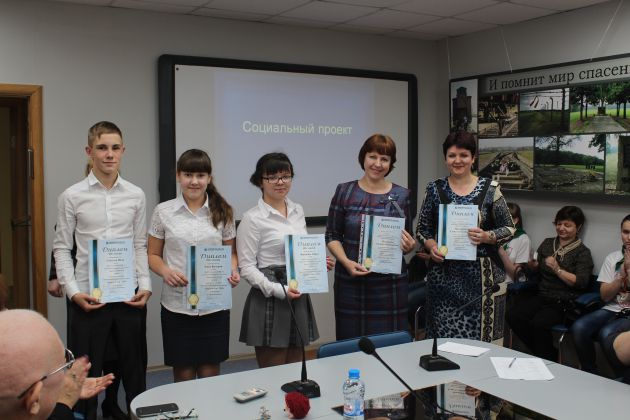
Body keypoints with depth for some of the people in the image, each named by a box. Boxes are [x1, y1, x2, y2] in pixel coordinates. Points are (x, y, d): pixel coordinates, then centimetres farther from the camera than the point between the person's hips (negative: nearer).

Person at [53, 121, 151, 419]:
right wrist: (73, 291, -10)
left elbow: (141, 246, 7)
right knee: (86, 372, 10)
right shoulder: (72, 196, -2)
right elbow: (62, 248, 0)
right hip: (88, 296, -2)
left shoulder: (136, 195, 3)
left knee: (134, 368, 14)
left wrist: (145, 285, -3)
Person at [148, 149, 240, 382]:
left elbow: (231, 253, 11)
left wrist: (233, 271, -10)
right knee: (183, 375, 8)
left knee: (210, 373, 9)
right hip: (177, 304, -1)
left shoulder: (222, 212, 5)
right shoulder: (163, 211, 2)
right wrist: (165, 271, -15)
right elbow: (152, 255, 6)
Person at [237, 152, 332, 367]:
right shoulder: (252, 218, -10)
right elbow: (247, 267, -12)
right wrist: (279, 290, -22)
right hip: (269, 301, -6)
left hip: (299, 299, 6)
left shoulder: (298, 211, 10)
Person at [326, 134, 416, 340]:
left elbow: (408, 239, 12)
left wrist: (409, 245, -10)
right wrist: (346, 262, -12)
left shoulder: (401, 195, 5)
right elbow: (332, 235, 4)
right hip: (352, 281, -1)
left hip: (391, 282, 1)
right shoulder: (345, 192, 1)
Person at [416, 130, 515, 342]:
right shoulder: (435, 189, 5)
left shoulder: (490, 189, 1)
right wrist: (431, 246, -10)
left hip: (481, 275, -1)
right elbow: (422, 229, 10)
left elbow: (509, 228, 4)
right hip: (444, 276, 1)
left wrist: (487, 237, -14)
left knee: (480, 337, 0)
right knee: (443, 339, 2)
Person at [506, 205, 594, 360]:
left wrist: (557, 269, -16)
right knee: (513, 314, -22)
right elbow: (536, 269, 22)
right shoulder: (547, 243, 17)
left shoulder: (583, 252, 2)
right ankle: (538, 353, -4)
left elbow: (581, 282, -10)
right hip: (540, 295, 5)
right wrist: (532, 264, -1)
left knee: (538, 323, -32)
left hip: (563, 301, -5)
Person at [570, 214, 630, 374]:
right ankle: (591, 375, -9)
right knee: (579, 327, -24)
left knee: (607, 333, -34)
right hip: (612, 310, 4)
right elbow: (605, 296, 3)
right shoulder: (613, 258, 10)